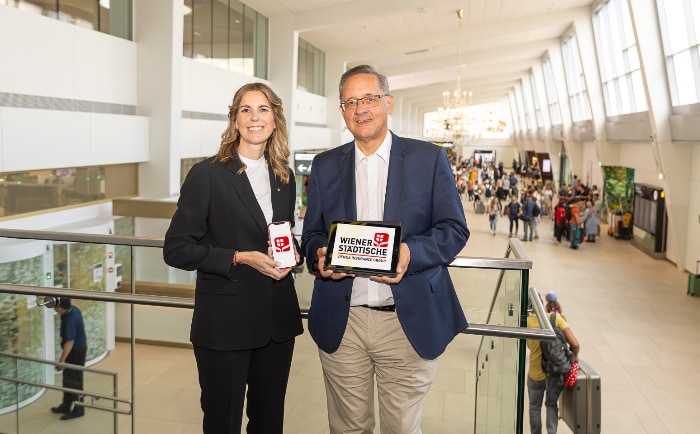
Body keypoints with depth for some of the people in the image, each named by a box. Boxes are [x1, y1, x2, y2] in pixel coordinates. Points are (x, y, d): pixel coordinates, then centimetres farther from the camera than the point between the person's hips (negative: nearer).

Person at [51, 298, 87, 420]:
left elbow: (69, 341, -31)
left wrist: (62, 360, -29)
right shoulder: (73, 309, -4)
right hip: (80, 347, 10)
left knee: (74, 381, 2)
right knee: (67, 379, 20)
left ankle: (78, 410, 15)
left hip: (76, 352, -10)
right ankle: (66, 406, 33)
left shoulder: (69, 320, -30)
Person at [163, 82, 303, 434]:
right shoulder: (207, 174, -8)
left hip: (277, 319, 5)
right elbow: (176, 249, -10)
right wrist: (239, 258, -19)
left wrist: (291, 254, -2)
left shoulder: (284, 177, 9)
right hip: (225, 322, -5)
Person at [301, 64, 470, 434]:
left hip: (409, 323, -2)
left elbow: (455, 230, -2)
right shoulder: (325, 165, 9)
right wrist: (319, 255, -12)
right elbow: (311, 233, 11)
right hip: (341, 323, 2)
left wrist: (411, 252, -21)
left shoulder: (429, 158, 1)